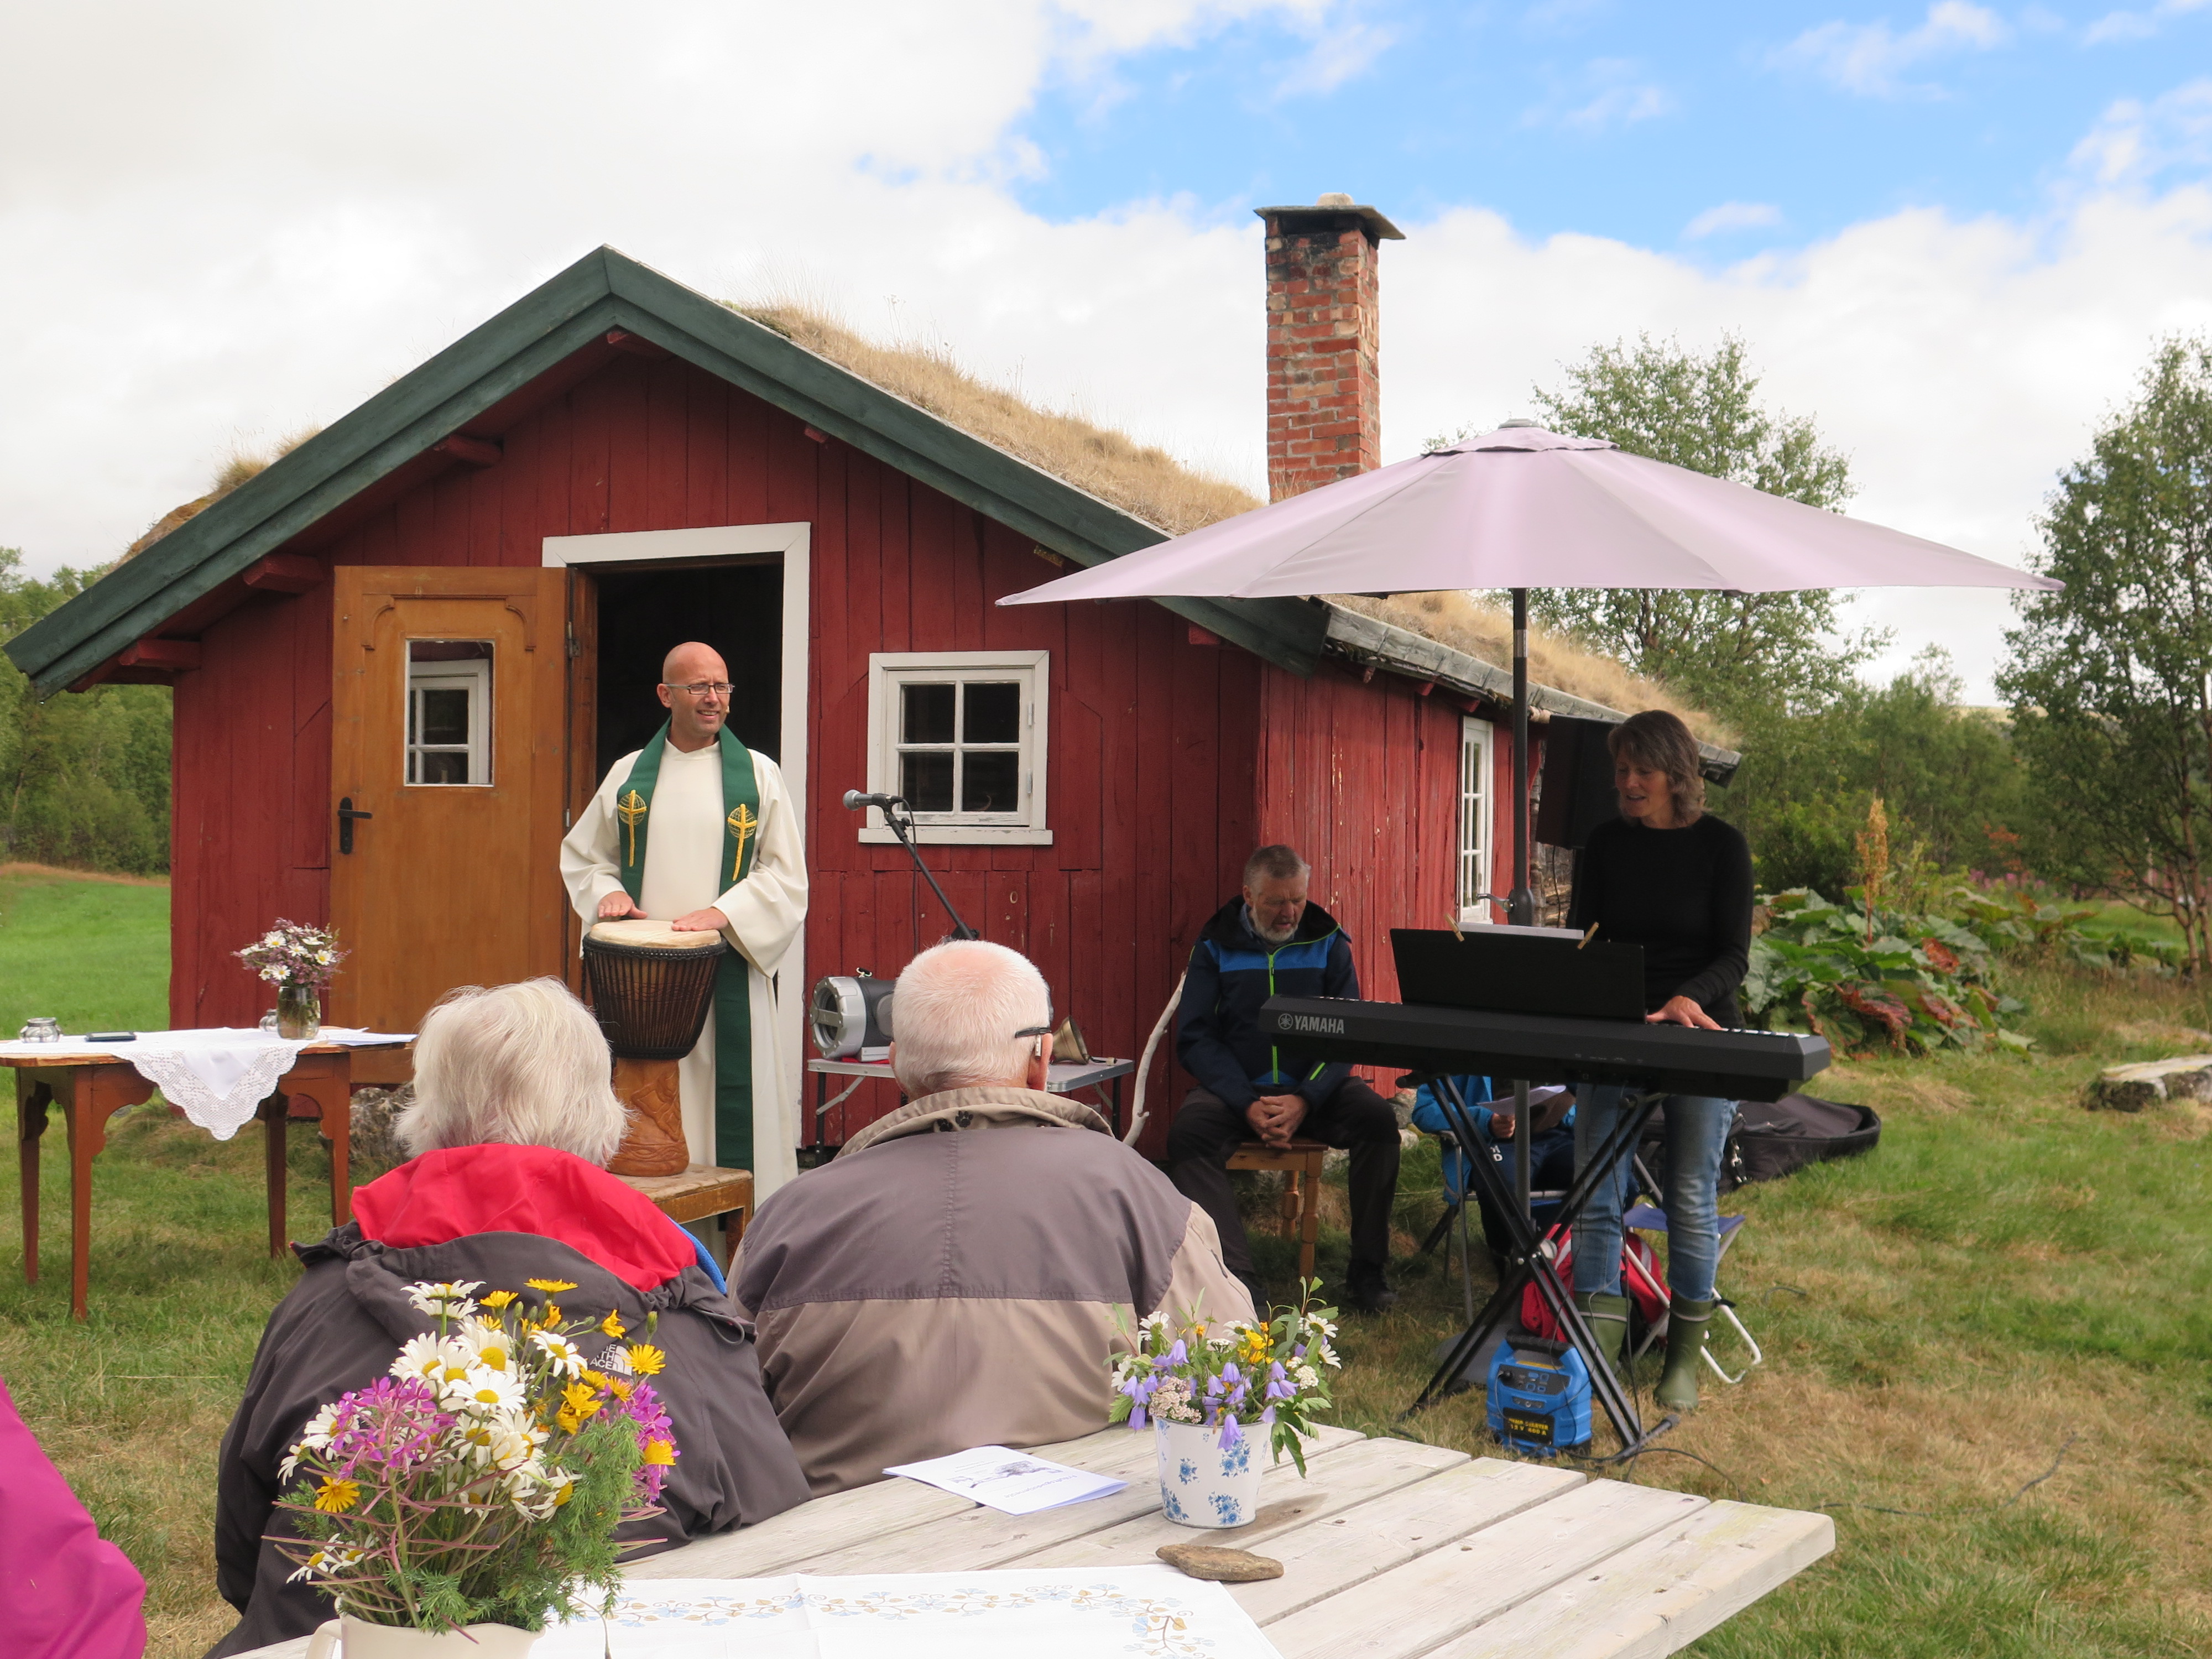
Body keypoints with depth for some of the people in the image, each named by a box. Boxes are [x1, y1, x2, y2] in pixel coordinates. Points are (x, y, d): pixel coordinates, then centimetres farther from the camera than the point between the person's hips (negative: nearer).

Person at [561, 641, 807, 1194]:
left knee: (730, 1099, -5)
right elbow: (581, 855, 19)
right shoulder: (629, 774, 11)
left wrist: (722, 913, -13)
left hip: (728, 972, -2)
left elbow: (787, 876, 2)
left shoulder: (758, 775, 6)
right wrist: (608, 893, -3)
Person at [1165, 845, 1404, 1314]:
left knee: (1379, 1118, -27)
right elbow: (1194, 1038, -4)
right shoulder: (1215, 947, 4)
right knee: (1187, 1131, -30)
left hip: (1313, 1087, 1)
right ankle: (1236, 1277, -36)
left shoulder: (1328, 943, 5)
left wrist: (1305, 1100, -20)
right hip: (1237, 1087, -1)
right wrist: (1247, 1105, -20)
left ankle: (1366, 1271, -16)